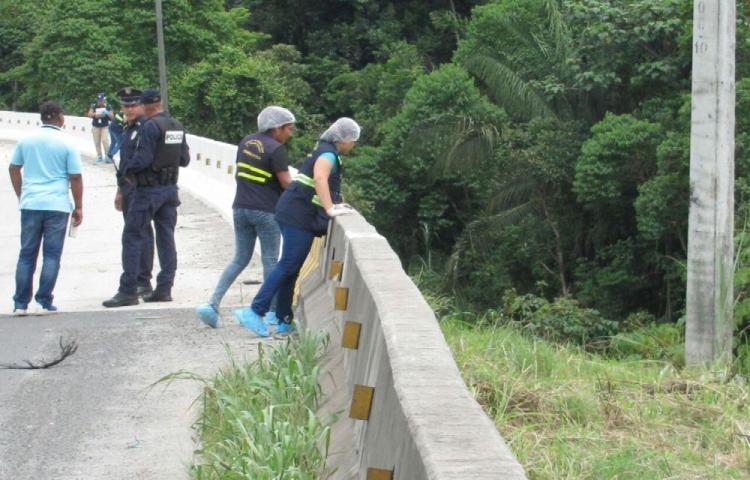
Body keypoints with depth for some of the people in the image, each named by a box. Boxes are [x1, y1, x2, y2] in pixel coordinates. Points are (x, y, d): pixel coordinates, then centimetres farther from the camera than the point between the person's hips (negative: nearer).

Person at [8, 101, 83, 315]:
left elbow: (13, 169, 12)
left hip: (30, 205, 3)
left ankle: (20, 304, 8)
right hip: (57, 205, -3)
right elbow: (75, 178, -4)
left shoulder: (25, 141, 5)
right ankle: (45, 303, 1)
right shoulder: (66, 145, -5)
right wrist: (78, 207, 5)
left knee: (26, 254, 9)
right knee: (51, 255, 3)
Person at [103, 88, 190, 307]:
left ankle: (128, 291, -5)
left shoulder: (150, 126, -16)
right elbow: (185, 159, 11)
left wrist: (126, 171, -4)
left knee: (133, 238, -3)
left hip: (149, 189, -8)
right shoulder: (177, 127, 8)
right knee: (166, 238, 10)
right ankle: (164, 289, 12)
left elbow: (142, 158, -20)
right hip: (170, 188, 8)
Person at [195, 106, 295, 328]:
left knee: (240, 259, 12)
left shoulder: (246, 142, 9)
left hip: (241, 208, 6)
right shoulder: (276, 149, -13)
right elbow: (286, 183, -16)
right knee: (270, 260, 6)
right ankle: (273, 312, 12)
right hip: (266, 211, -6)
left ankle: (212, 304, -1)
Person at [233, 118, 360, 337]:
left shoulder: (323, 151, 22)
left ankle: (284, 321, 12)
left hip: (292, 212, 10)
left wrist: (333, 204, 22)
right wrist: (330, 209, -29)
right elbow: (320, 178, -27)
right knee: (288, 265, -11)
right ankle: (255, 311, -14)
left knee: (290, 268, 9)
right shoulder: (329, 154, -8)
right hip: (300, 216, -10)